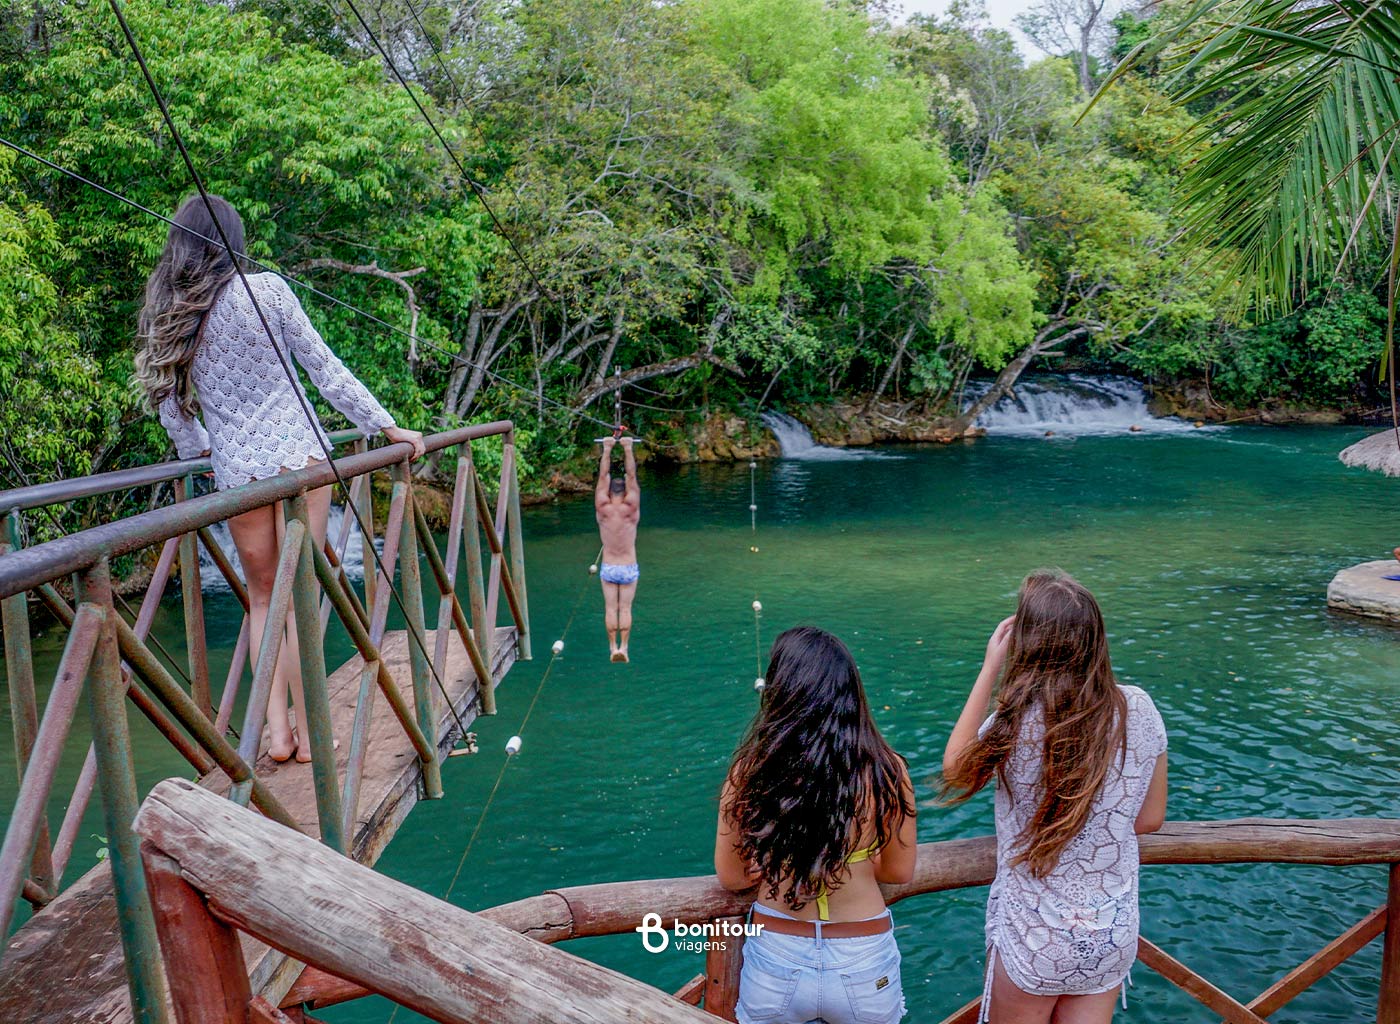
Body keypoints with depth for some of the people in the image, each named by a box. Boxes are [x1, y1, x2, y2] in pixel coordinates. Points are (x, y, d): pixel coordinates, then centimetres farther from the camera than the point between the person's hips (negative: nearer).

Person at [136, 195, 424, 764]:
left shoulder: (165, 315, 7)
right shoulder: (266, 290, -2)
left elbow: (169, 402, 13)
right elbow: (323, 366, -2)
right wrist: (386, 425, 4)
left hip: (235, 470, 3)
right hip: (297, 454, -3)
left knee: (262, 598, 14)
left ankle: (277, 731, 10)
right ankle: (308, 733, 7)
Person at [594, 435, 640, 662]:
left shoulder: (603, 509, -9)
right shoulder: (631, 508, -11)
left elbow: (603, 477, -4)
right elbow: (632, 476, -8)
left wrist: (607, 450, -1)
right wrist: (628, 448, -6)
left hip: (608, 568, 0)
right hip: (629, 568, 0)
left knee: (610, 609, 7)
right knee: (625, 609, 5)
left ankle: (613, 647, 7)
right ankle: (623, 647, 0)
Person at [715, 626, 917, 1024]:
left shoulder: (750, 771, -17)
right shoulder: (887, 771, -16)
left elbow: (730, 876, -4)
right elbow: (899, 871, -1)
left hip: (774, 966, -1)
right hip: (864, 968, 1)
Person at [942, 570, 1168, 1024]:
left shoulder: (1019, 719, -23)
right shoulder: (1138, 709, -10)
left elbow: (954, 769, -5)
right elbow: (1150, 818, 1)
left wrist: (989, 669, -7)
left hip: (1034, 939, -3)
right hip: (1114, 934, 4)